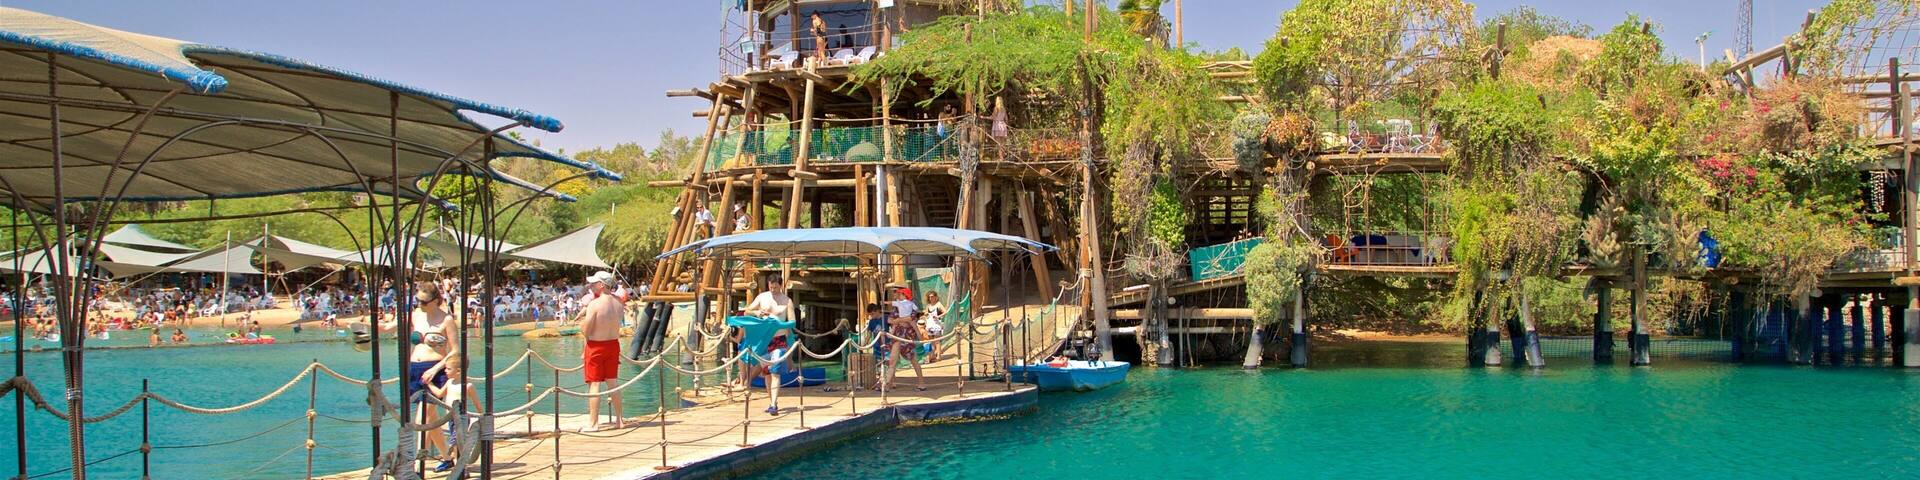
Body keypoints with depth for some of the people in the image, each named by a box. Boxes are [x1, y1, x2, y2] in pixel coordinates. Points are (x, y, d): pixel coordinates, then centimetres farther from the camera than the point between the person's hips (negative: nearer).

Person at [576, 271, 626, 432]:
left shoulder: (594, 304, -18)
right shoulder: (618, 302, 0)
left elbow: (585, 332, -17)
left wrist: (583, 315, 1)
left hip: (596, 346, -6)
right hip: (613, 344, 6)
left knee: (594, 384, 0)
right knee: (612, 382, 16)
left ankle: (593, 423, 2)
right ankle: (619, 419, 21)